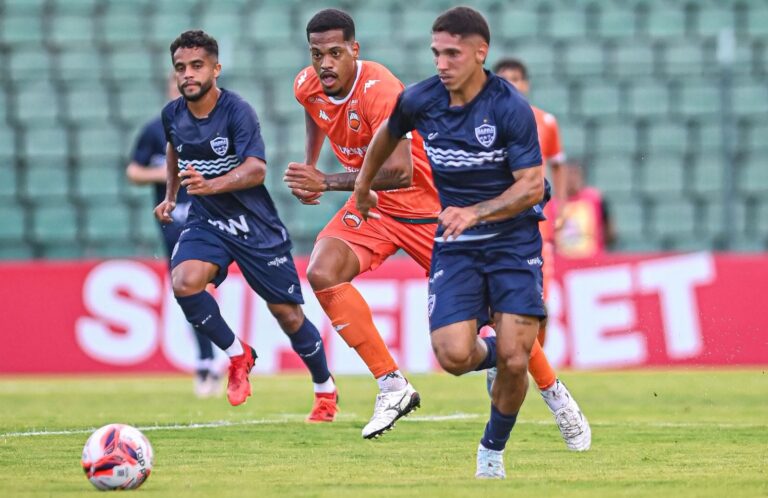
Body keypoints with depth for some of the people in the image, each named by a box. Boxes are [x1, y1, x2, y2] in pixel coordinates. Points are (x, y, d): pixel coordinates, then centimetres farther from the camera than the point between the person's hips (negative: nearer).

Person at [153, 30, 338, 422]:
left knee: (288, 314, 3)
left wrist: (212, 185, -45)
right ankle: (237, 356, -5)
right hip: (206, 221, 4)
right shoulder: (173, 115, -2)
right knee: (184, 282, -27)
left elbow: (256, 169, -31)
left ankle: (325, 390, 28)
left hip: (255, 225, -4)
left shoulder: (237, 111, -19)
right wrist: (170, 195, 19)